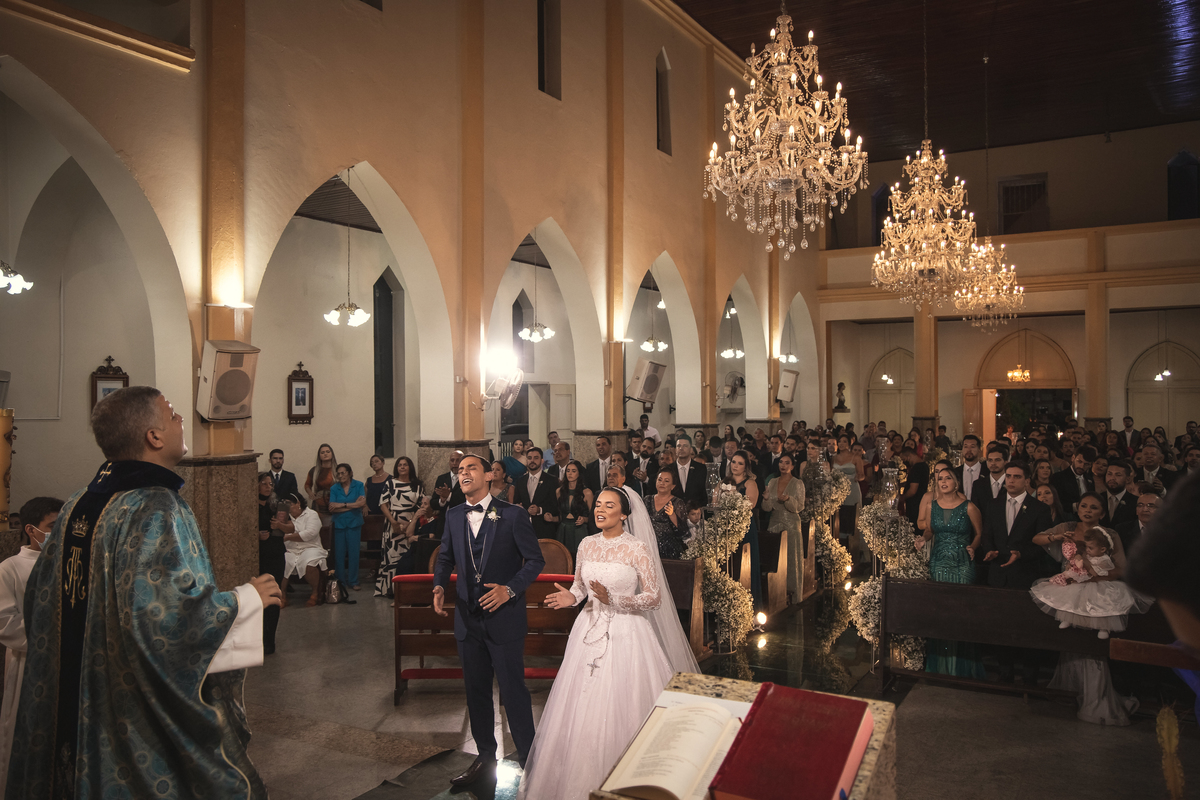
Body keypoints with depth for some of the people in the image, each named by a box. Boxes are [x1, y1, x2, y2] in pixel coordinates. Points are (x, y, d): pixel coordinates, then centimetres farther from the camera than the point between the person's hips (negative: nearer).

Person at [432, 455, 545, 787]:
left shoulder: (512, 514, -9)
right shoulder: (453, 516, 6)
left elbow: (535, 560, -7)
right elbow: (445, 557, 17)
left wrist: (509, 590, -20)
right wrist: (439, 586, -3)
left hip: (504, 617, -5)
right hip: (468, 619, 5)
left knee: (513, 690, 2)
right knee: (475, 691, 16)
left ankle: (528, 759, 17)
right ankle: (485, 757, 32)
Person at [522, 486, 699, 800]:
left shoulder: (638, 548, -10)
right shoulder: (587, 544, 5)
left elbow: (655, 597, -10)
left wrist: (613, 600, -21)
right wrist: (571, 597, -6)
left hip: (626, 633, -5)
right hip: (589, 630, 5)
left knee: (621, 709, -1)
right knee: (582, 707, 7)